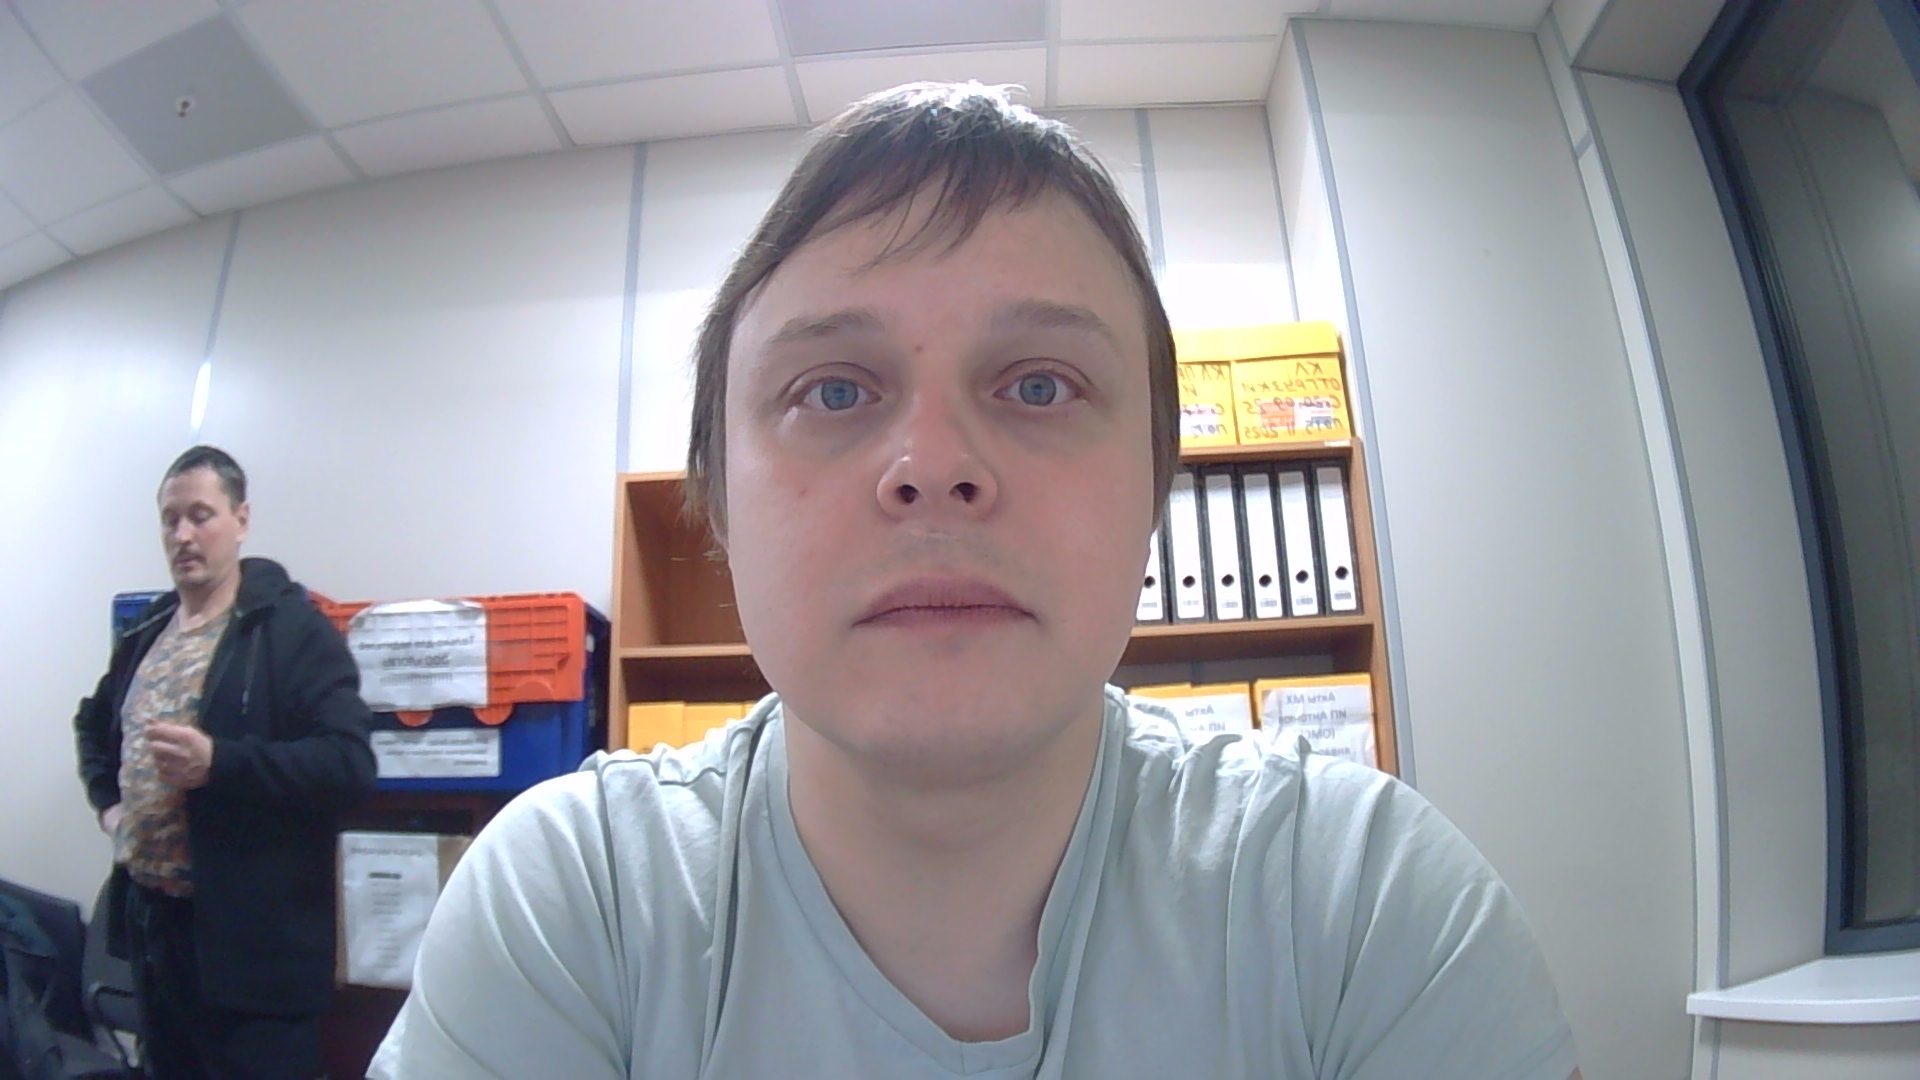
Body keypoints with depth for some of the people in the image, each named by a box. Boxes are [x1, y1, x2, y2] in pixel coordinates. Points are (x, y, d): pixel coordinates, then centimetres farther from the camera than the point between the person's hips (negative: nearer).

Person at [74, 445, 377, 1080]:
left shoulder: (291, 627, -12)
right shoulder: (145, 633, 11)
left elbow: (349, 763, -20)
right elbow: (95, 724, 30)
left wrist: (218, 762, -28)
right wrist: (107, 800, 13)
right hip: (151, 920, 7)